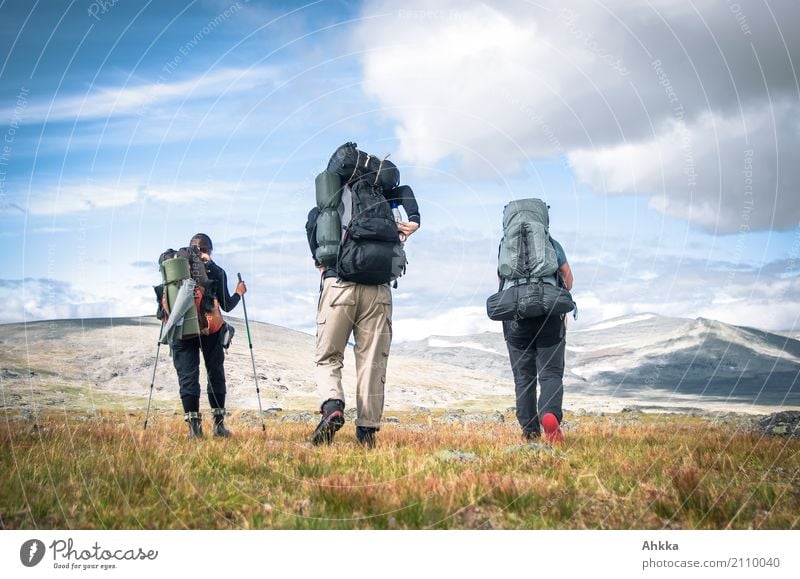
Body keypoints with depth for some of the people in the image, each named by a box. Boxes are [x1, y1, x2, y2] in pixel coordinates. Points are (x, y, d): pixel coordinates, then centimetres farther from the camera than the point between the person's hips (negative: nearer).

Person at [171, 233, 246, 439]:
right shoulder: (215, 271, 2)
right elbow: (226, 305, 3)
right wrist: (239, 293, 20)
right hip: (209, 329, -1)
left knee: (187, 375, 3)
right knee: (215, 373, 11)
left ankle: (194, 425, -3)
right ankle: (218, 423, 10)